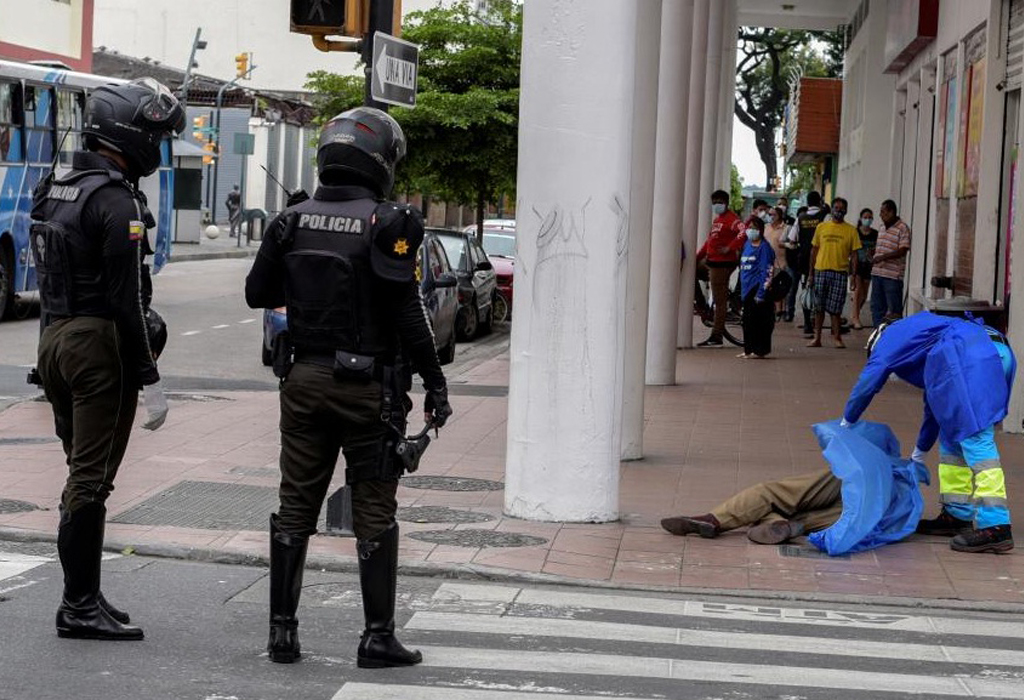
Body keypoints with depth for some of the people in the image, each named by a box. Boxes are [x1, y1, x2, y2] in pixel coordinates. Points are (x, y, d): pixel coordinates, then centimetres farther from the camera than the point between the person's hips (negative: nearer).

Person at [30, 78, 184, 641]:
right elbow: (126, 299, -20)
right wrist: (149, 379, -17)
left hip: (54, 338, 9)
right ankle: (78, 607, 1)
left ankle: (85, 596, 21)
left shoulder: (55, 190, 12)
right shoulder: (116, 202, -16)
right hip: (99, 345, -9)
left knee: (83, 473, 15)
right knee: (91, 480, -3)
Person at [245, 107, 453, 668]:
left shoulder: (292, 221, 2)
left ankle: (282, 628, 14)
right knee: (374, 513, 3)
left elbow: (257, 294, 10)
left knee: (295, 508, 12)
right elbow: (408, 315, -14)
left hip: (304, 379, 4)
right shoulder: (388, 224, -12)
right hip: (367, 387, -4)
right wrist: (435, 383, -6)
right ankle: (378, 637, 5)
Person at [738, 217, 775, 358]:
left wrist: (761, 294, -19)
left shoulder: (764, 247, -9)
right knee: (747, 320, 11)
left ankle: (758, 350, -2)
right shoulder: (747, 245, 15)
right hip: (747, 289, 8)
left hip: (757, 288, -8)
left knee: (757, 320, -6)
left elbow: (766, 272, -14)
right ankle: (749, 350, 18)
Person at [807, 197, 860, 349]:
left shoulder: (851, 230, 3)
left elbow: (853, 255, 3)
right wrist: (811, 273, 8)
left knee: (835, 309, -1)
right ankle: (817, 338, 11)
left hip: (840, 272, -2)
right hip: (821, 271, 2)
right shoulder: (821, 227, 8)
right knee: (819, 307, 5)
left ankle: (836, 337, 9)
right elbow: (814, 251, 11)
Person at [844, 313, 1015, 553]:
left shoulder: (891, 337, 20)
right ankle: (957, 514, 21)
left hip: (969, 355, -9)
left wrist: (846, 422, 32)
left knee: (974, 436, -14)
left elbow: (866, 385, 15)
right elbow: (935, 404, 45)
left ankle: (995, 526, -22)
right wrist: (919, 453, 52)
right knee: (952, 438, 19)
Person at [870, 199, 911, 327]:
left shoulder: (903, 228, -10)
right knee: (877, 306, 13)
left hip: (893, 275, -8)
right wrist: (874, 256, 7)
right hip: (877, 273, 8)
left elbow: (903, 250, -17)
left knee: (894, 309, -5)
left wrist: (883, 257, -21)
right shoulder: (882, 227, 16)